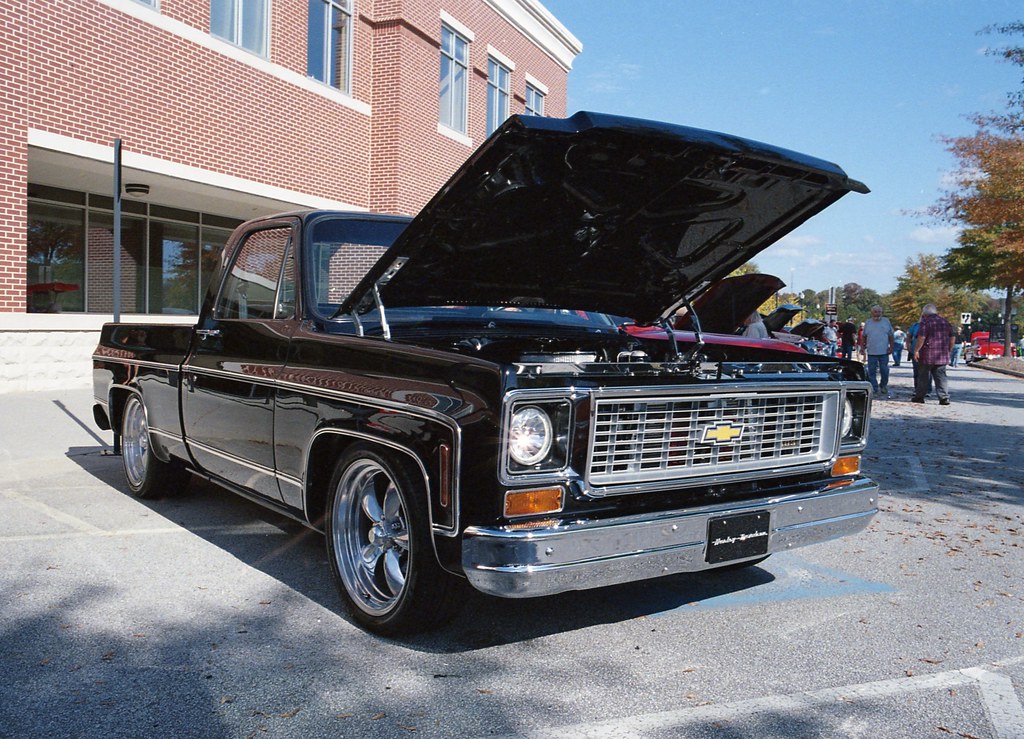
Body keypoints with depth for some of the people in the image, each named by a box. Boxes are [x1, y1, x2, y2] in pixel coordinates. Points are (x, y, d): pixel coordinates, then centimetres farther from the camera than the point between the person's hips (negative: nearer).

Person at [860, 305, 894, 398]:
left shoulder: (886, 321, 7)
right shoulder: (868, 322, 8)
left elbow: (891, 335, 9)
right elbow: (863, 336, 12)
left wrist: (891, 347, 2)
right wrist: (862, 347, 5)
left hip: (884, 351, 0)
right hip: (871, 352, 1)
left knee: (884, 371, 2)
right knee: (872, 372, 1)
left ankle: (884, 387, 20)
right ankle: (874, 389, 7)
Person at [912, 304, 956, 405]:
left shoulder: (925, 322, -8)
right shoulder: (945, 322, 13)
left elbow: (921, 337, -17)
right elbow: (952, 337, 15)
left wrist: (916, 350, -12)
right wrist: (949, 350, 21)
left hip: (927, 355, -5)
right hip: (942, 355, 5)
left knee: (923, 377, 5)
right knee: (941, 376, 5)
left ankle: (919, 396, 12)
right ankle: (944, 397, -3)